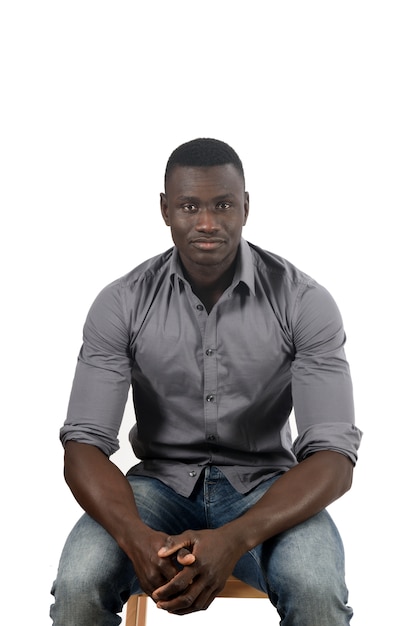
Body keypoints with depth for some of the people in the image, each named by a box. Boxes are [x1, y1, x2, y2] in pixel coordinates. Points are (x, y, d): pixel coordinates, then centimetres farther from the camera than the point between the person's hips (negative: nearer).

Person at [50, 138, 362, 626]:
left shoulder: (305, 302, -13)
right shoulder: (121, 304, -9)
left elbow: (333, 457, -18)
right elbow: (84, 445, -12)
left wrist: (234, 540, -35)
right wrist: (138, 539, -34)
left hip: (265, 487, -1)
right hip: (161, 481, 1)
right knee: (79, 585, -28)